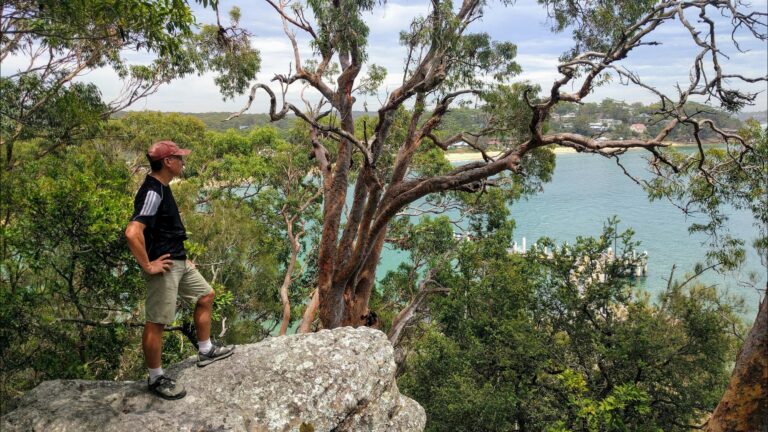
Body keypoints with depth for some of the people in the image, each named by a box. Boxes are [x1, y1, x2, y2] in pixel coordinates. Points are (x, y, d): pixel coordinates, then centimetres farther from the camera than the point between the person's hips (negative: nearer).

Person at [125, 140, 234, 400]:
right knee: (156, 322, 1)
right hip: (165, 267, -11)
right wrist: (147, 266, -24)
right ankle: (156, 379, 14)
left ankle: (205, 352, 34)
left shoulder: (161, 188, 10)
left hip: (179, 263, 11)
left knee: (205, 296, 21)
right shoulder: (152, 193, -22)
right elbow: (132, 232, -33)